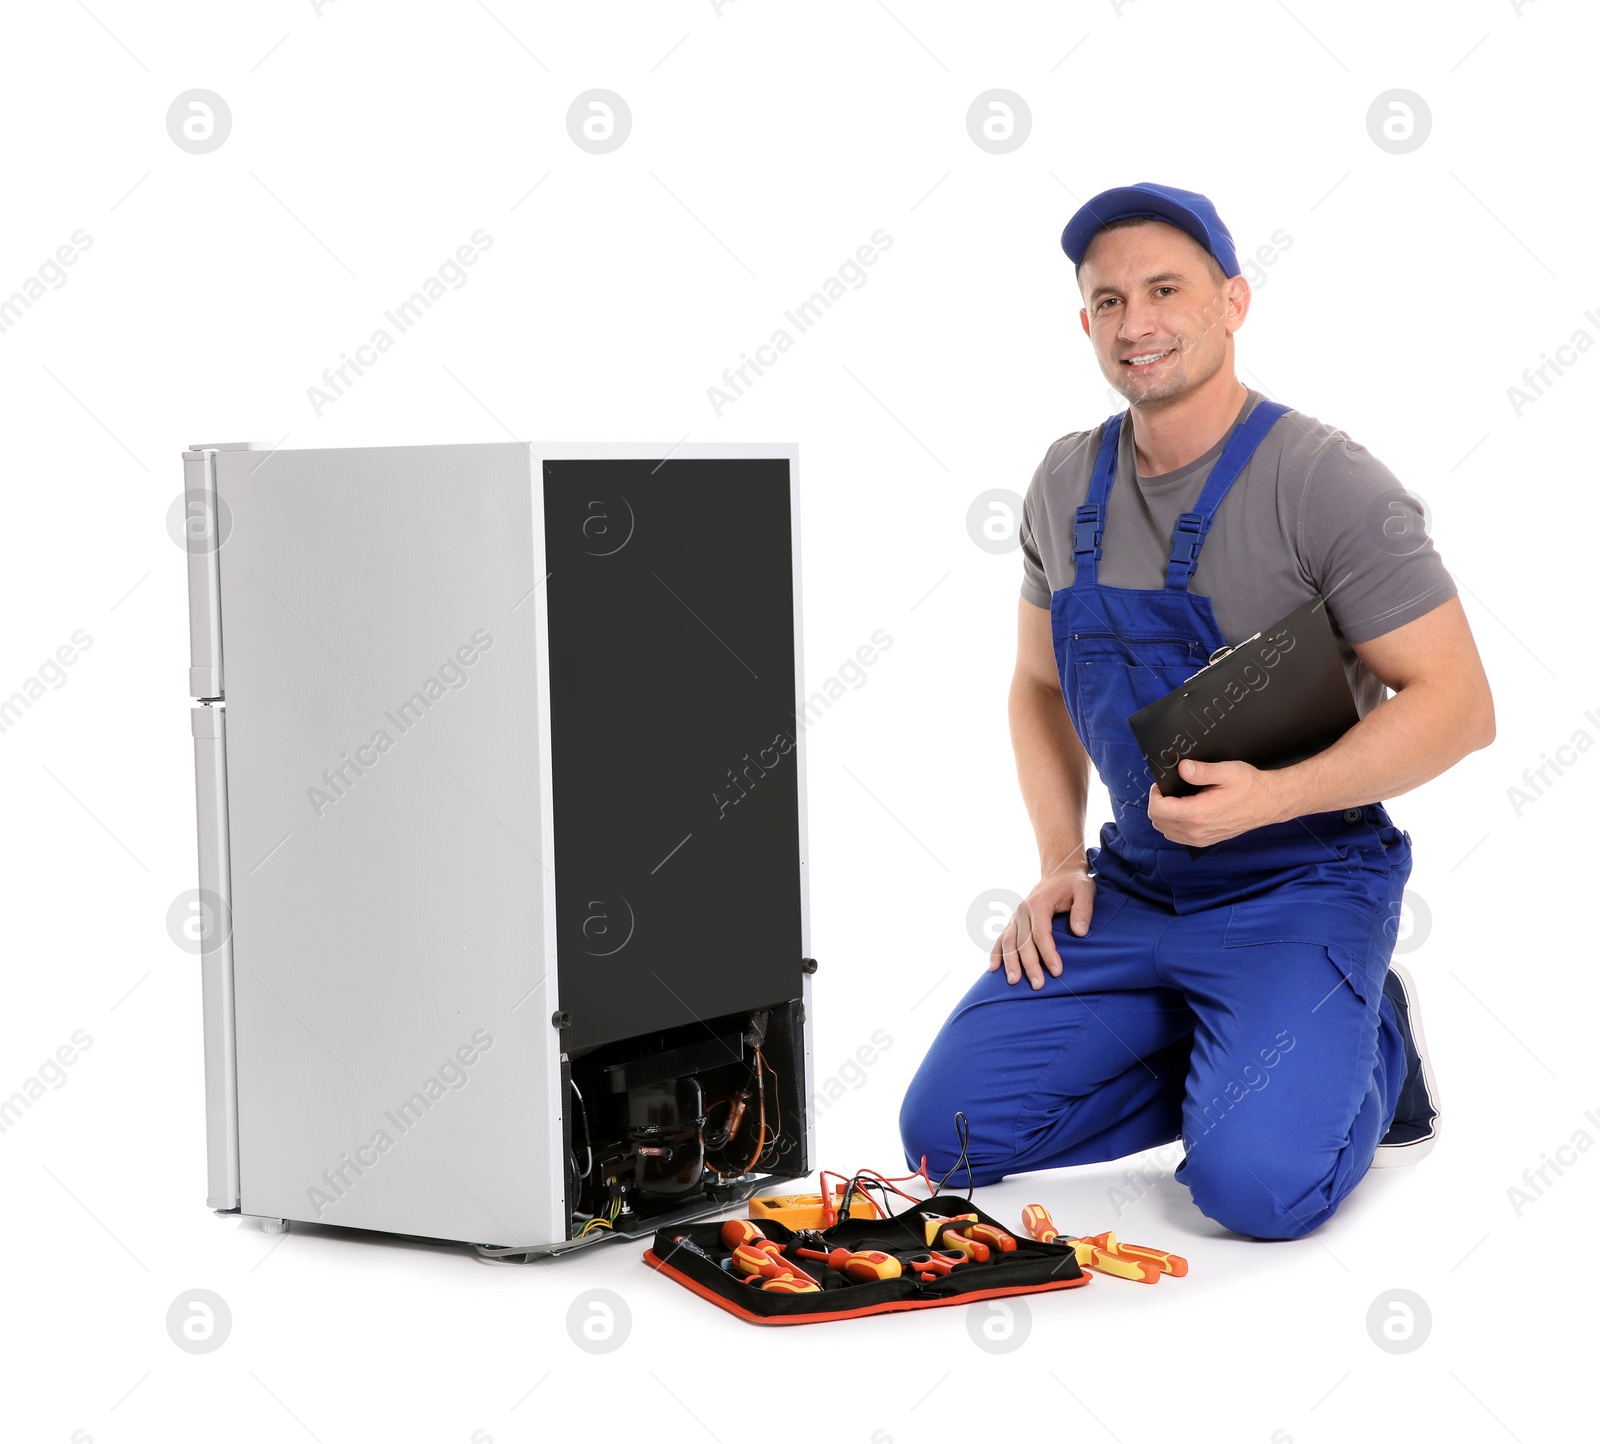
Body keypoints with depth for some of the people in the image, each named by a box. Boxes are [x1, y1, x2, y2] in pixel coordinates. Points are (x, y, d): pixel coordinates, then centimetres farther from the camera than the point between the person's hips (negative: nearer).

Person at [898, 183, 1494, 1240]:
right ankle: (1226, 1058, 13)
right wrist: (1060, 863, 4)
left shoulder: (1325, 481, -15)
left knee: (1256, 1182, -26)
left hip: (1302, 884, -6)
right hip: (1133, 884, 6)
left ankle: (1371, 1049, 8)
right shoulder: (1068, 482, 4)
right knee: (949, 1131, -6)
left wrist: (1270, 796, -27)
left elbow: (1459, 706, -16)